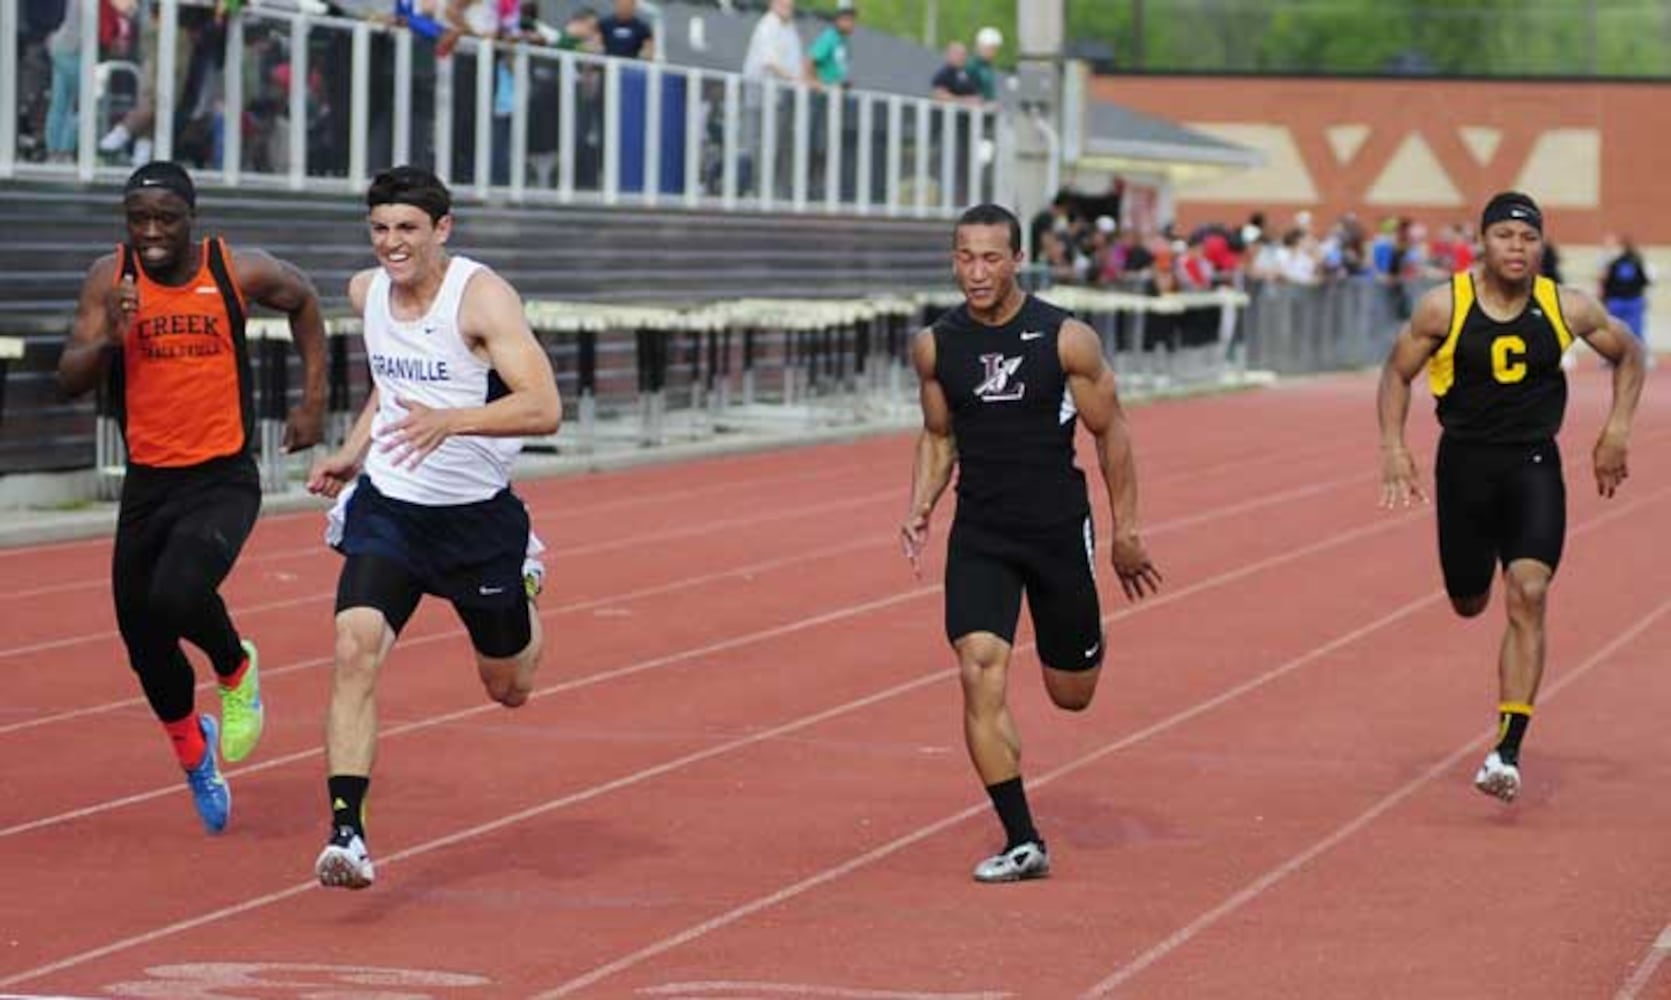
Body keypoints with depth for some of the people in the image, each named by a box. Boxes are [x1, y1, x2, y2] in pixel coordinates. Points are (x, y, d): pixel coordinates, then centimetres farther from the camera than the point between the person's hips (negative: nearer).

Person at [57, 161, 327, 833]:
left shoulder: (238, 272, -7)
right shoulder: (111, 278, -4)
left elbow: (302, 300, 14)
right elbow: (70, 381, -7)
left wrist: (313, 400, 10)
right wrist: (109, 337, -27)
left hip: (223, 480, -3)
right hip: (147, 483, 3)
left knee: (178, 594, -28)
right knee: (144, 640, 8)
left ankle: (237, 671, 7)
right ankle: (192, 750, 37)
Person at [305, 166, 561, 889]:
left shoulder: (482, 298, -18)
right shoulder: (366, 293, 1)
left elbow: (544, 407, -29)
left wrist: (450, 420, -42)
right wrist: (354, 452, 10)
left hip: (478, 516, -3)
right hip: (387, 506, 3)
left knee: (509, 688, 16)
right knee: (355, 648, -22)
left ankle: (522, 577, 51)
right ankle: (347, 831, -24)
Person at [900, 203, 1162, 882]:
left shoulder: (1066, 340, -9)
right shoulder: (935, 346, -1)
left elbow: (1110, 431, 0)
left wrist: (1125, 531, 1)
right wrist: (920, 507, -2)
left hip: (1059, 528, -1)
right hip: (978, 535, 1)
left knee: (1072, 694, 10)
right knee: (979, 674, -18)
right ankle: (1021, 843, -12)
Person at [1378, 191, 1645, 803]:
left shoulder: (1567, 310, -6)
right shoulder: (1444, 308, -9)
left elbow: (1628, 354, 11)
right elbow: (1397, 372, 3)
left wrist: (1616, 431, 3)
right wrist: (1393, 448, -9)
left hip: (1533, 466, -1)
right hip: (1465, 462, 1)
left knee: (1529, 596, -17)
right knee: (1468, 604, 14)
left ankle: (1508, 751, -18)